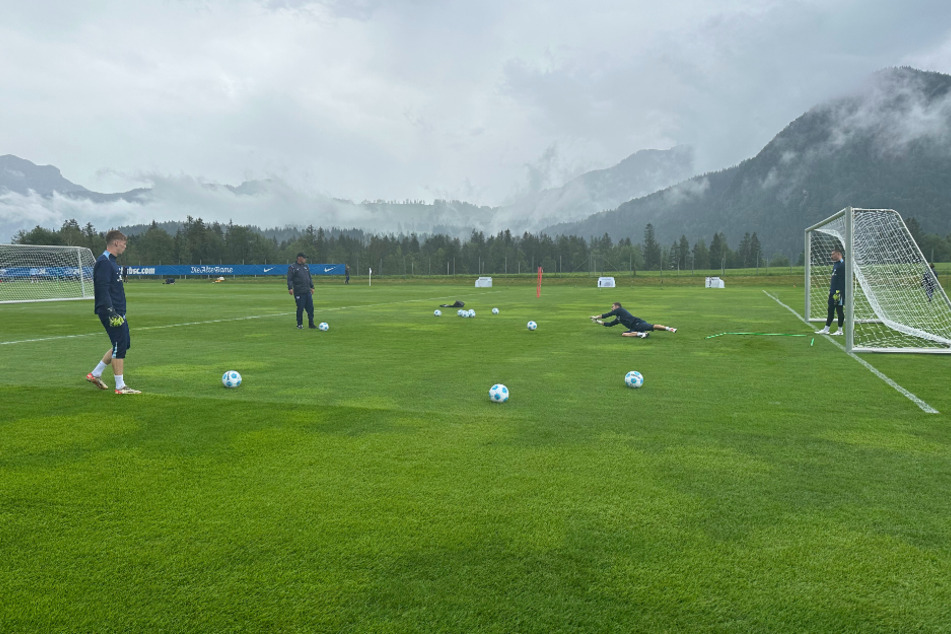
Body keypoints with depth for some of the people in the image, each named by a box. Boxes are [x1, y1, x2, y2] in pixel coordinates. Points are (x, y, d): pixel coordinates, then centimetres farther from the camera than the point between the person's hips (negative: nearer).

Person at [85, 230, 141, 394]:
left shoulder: (111, 262, 18)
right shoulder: (103, 262, -14)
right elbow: (103, 290, -21)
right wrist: (111, 313, -25)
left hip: (118, 311, 11)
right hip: (111, 312, -11)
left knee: (124, 344, 15)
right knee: (120, 347, -6)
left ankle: (95, 374, 25)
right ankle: (120, 386, 2)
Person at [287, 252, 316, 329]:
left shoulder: (306, 266, 17)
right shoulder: (292, 267, -2)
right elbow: (289, 279, -7)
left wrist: (312, 287, 19)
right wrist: (290, 288, -17)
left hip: (308, 291, 6)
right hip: (299, 292, -6)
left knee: (310, 308, 3)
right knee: (300, 308, -3)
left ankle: (311, 324, 10)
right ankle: (299, 324, 10)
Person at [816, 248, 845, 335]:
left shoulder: (842, 265, -15)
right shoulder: (835, 264, 16)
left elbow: (842, 279, -21)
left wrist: (838, 292, -24)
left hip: (839, 292, -9)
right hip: (832, 292, 10)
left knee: (839, 310, 0)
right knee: (830, 310, 11)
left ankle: (840, 330, 8)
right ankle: (826, 329, 15)